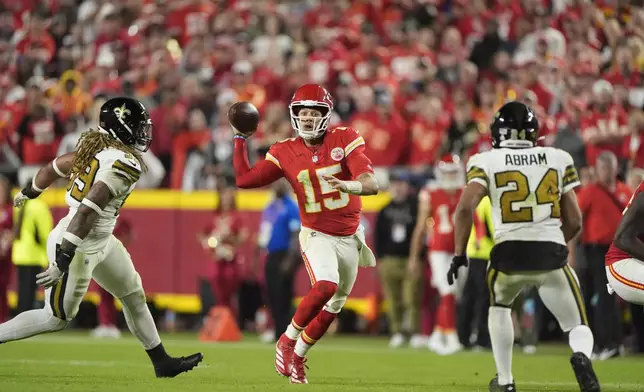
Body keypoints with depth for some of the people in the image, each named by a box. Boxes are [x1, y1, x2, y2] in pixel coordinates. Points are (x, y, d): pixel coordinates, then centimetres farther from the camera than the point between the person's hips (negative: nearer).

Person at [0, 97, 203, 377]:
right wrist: (63, 260, -32)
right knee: (56, 318, 2)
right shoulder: (124, 164, -23)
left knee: (133, 295, 20)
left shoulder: (95, 148, 3)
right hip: (79, 247, -10)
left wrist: (28, 192, 35)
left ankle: (162, 362, 31)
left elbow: (53, 168, 15)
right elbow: (88, 211, -30)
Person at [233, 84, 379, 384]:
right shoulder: (285, 152, -5)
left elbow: (371, 184, -21)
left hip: (350, 237, 2)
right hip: (317, 235, -2)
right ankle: (287, 340, -9)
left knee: (332, 307, 12)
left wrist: (348, 185, -43)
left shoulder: (344, 139, -10)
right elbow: (244, 179, -5)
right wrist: (239, 138, -5)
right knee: (326, 286, -29)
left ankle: (297, 356, 32)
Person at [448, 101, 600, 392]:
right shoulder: (559, 160, 11)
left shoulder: (487, 162, 5)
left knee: (499, 306, 33)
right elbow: (574, 223, 11)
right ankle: (581, 356, -25)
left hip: (508, 253, 0)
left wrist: (459, 255, -1)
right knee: (579, 327, 10)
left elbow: (465, 208, -9)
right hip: (552, 254, 0)